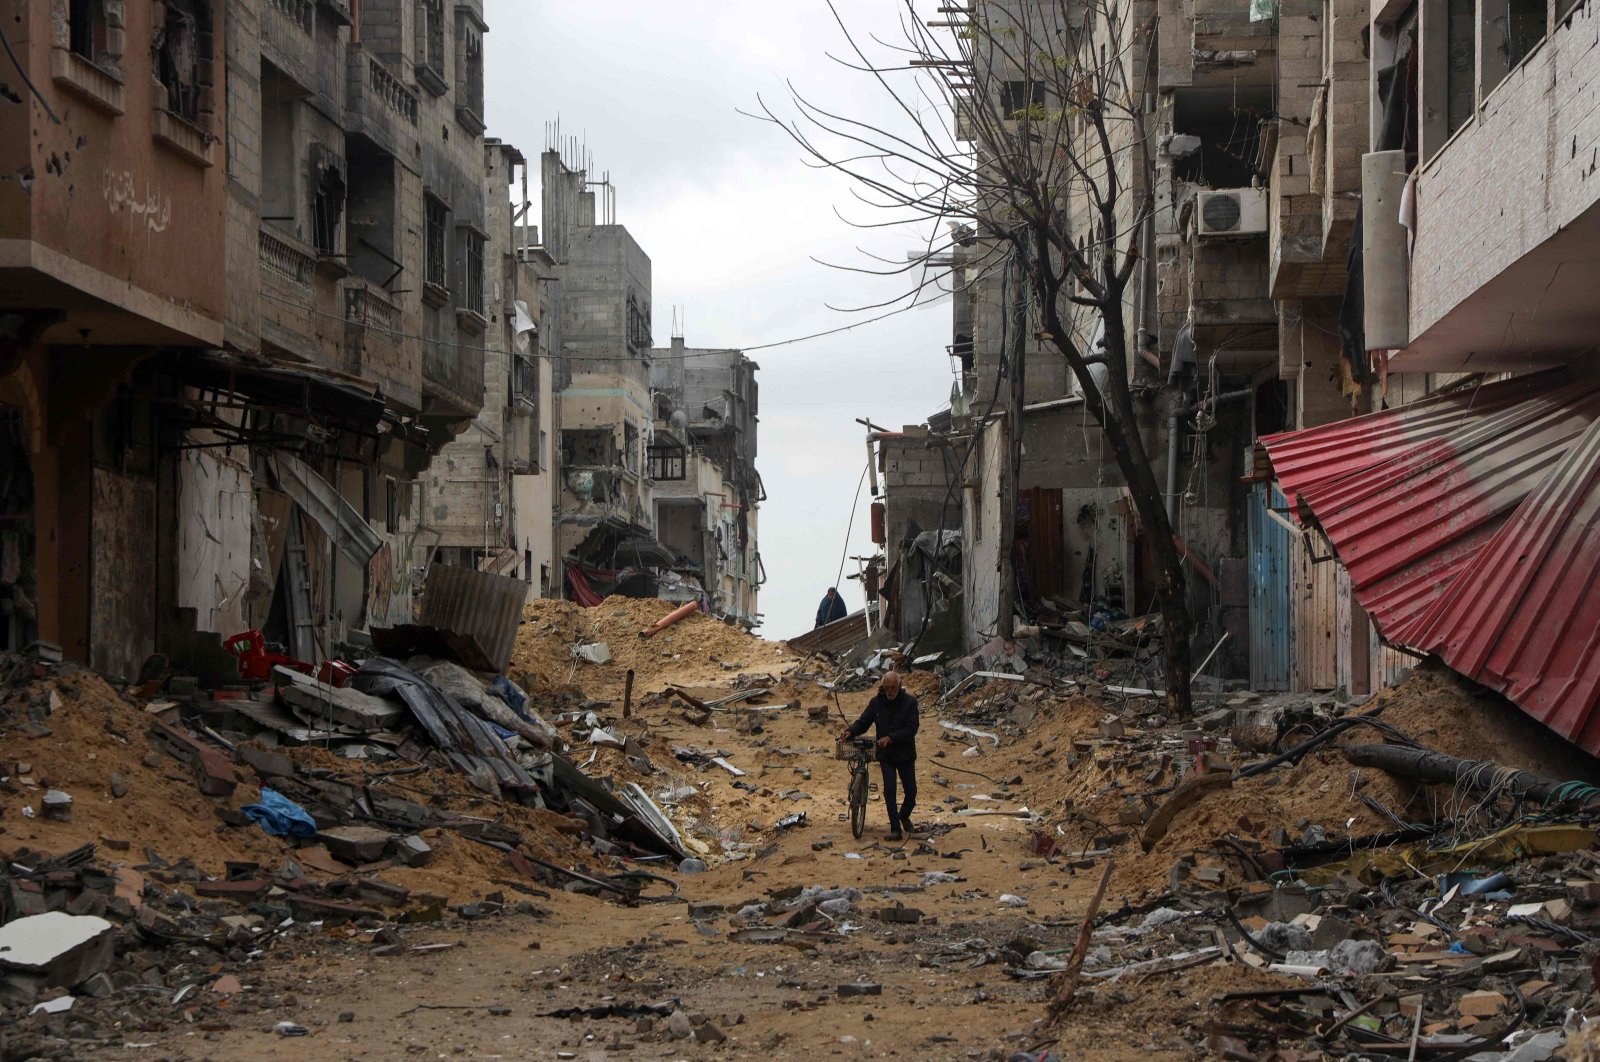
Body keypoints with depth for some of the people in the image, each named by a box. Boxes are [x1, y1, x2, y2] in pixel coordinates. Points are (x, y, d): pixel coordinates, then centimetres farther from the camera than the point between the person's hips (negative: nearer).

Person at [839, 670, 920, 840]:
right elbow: (863, 722, 3)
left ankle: (904, 816, 34)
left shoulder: (909, 702, -10)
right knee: (889, 789, -11)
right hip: (886, 755, 1)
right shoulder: (876, 703, -2)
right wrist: (850, 732, -18)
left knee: (911, 791, 5)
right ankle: (895, 828, -6)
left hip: (905, 754, -1)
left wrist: (891, 738, -27)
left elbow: (911, 729, -17)